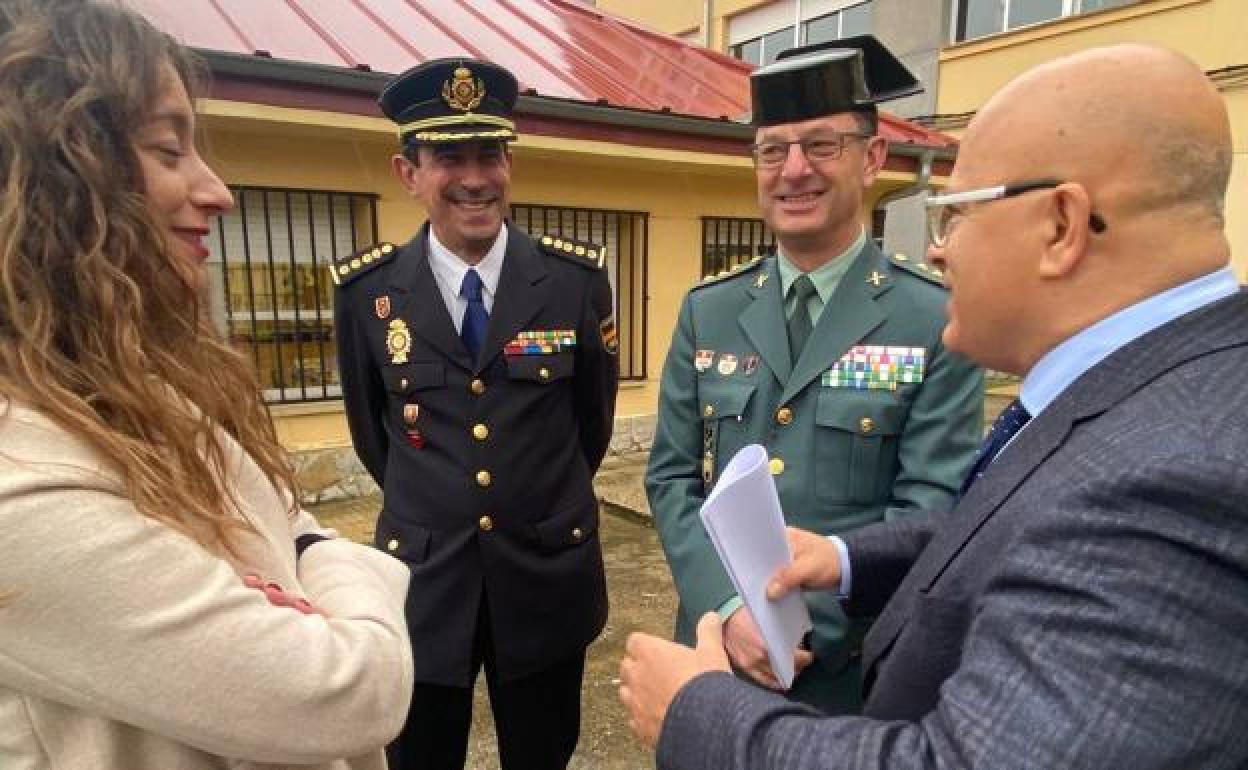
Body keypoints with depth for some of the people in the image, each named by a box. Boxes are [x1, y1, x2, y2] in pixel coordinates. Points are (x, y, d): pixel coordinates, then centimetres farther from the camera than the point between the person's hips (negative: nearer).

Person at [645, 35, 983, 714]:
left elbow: (932, 506, -12)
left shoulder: (937, 318, -9)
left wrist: (804, 626, -18)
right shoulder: (707, 311, 1)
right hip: (716, 645, 4)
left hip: (860, 668, -3)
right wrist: (728, 610, -13)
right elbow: (671, 476, 0)